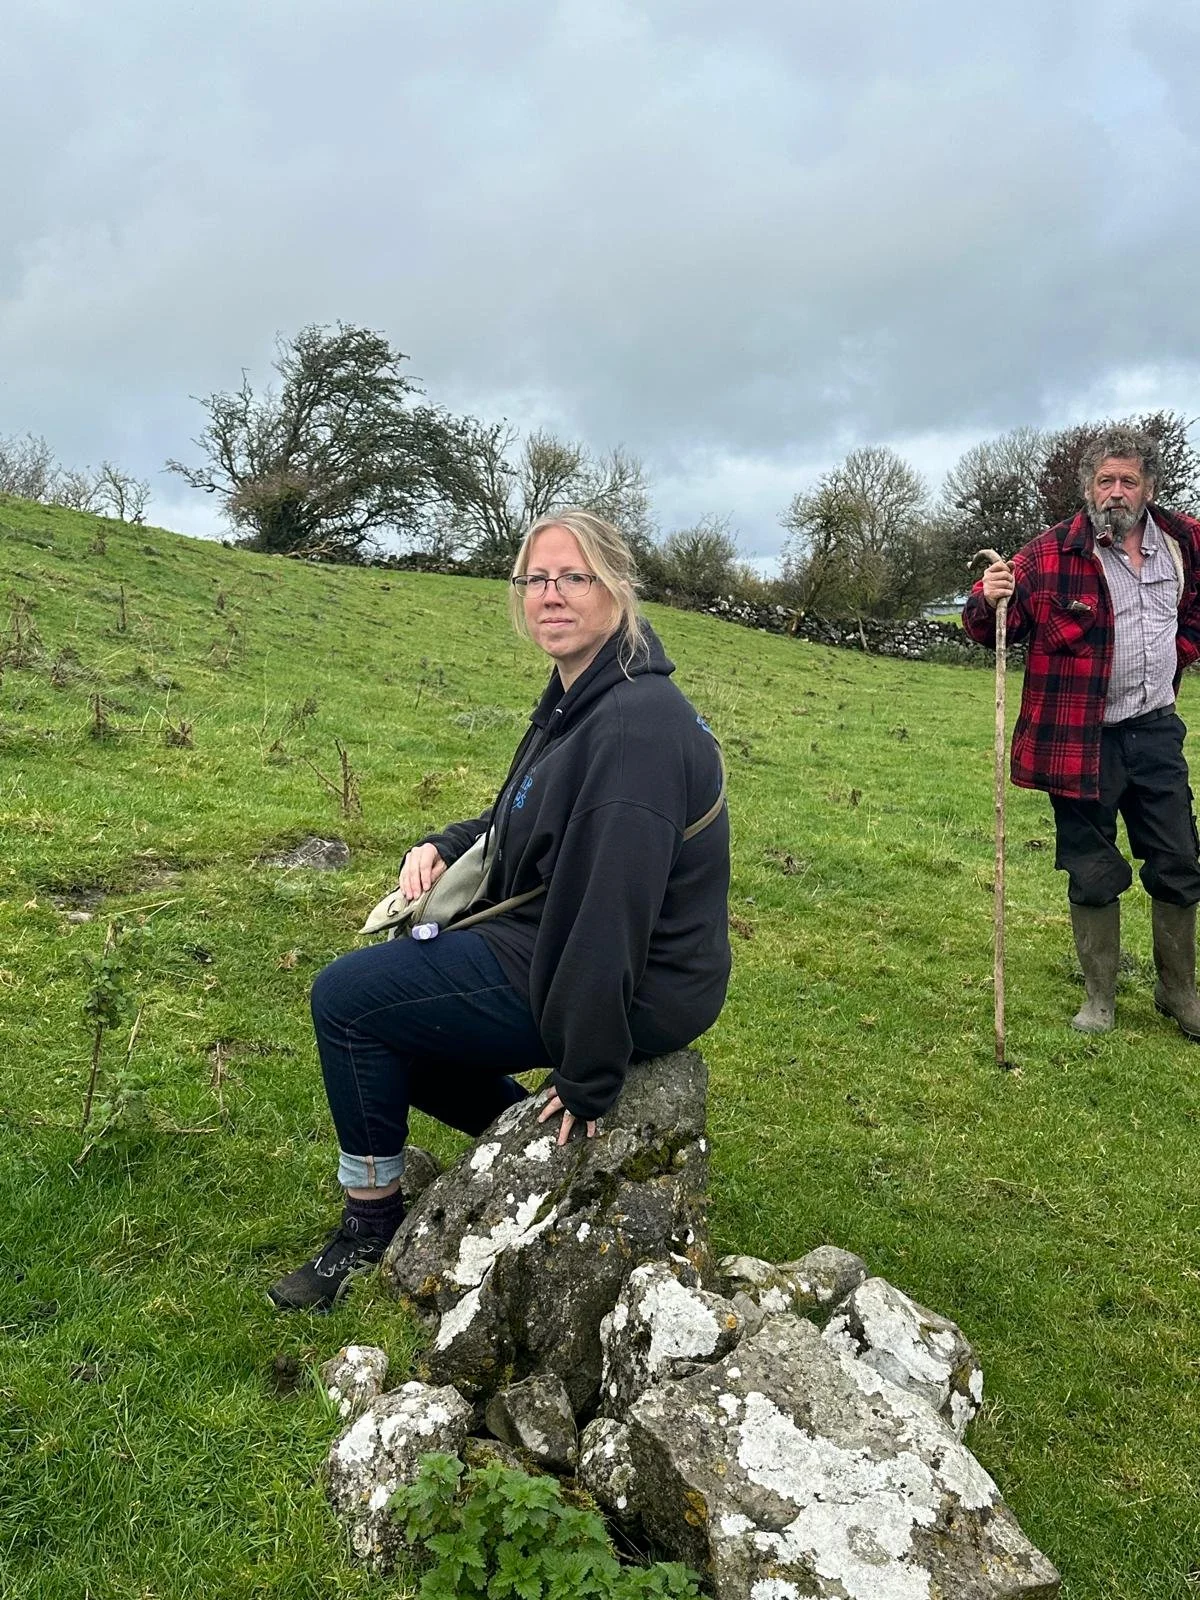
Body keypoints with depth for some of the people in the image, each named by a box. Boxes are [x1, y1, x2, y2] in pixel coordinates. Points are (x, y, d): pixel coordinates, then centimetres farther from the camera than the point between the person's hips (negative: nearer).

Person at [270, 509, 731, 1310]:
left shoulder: (634, 725, -27)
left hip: (630, 994, -10)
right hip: (554, 941, 10)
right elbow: (527, 818, 20)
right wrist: (444, 846, 0)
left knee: (346, 998, -6)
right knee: (387, 1004, 19)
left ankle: (372, 1223, 11)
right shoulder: (579, 697, 5)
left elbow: (612, 911, -29)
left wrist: (589, 1081, -24)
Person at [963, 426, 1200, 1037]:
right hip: (1082, 740, -4)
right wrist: (988, 602, -35)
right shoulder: (1052, 553, -12)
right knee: (1093, 875, 7)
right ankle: (1100, 998, 22)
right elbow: (991, 629, -14)